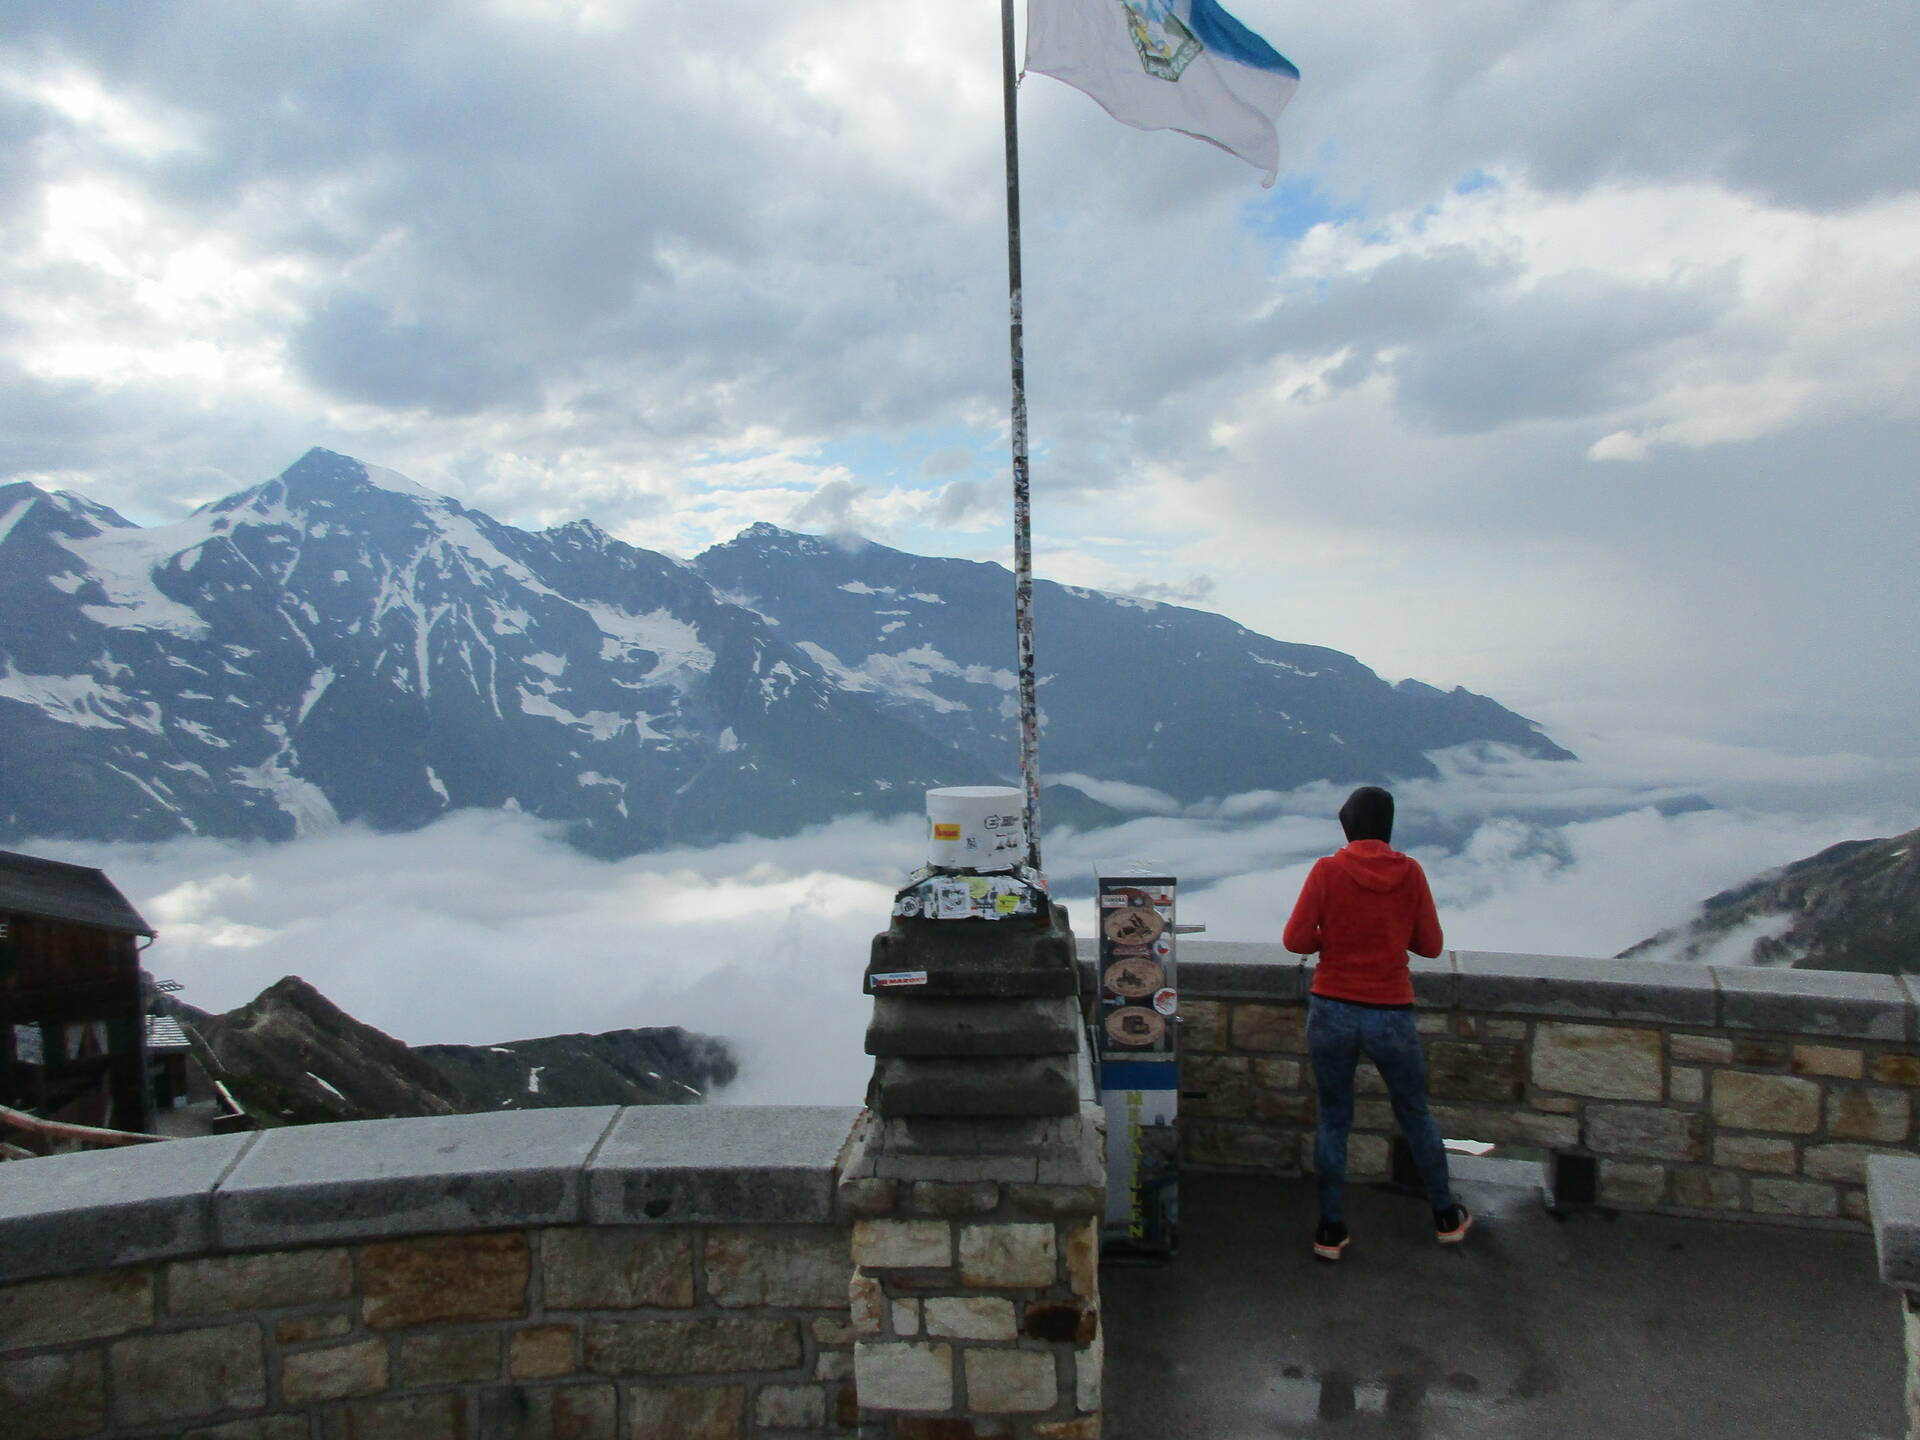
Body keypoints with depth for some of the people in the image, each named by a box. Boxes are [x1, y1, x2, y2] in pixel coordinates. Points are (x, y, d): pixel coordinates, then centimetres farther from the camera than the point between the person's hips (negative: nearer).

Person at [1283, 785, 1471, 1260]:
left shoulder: (1327, 870, -9)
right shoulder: (1410, 872, -5)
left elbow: (1295, 939, -11)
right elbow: (1430, 945, 1)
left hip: (1332, 1011, -1)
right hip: (1392, 1015, 1)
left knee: (1333, 1118, 13)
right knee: (1415, 1115, 20)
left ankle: (1331, 1230, 19)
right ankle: (1447, 1217, 35)